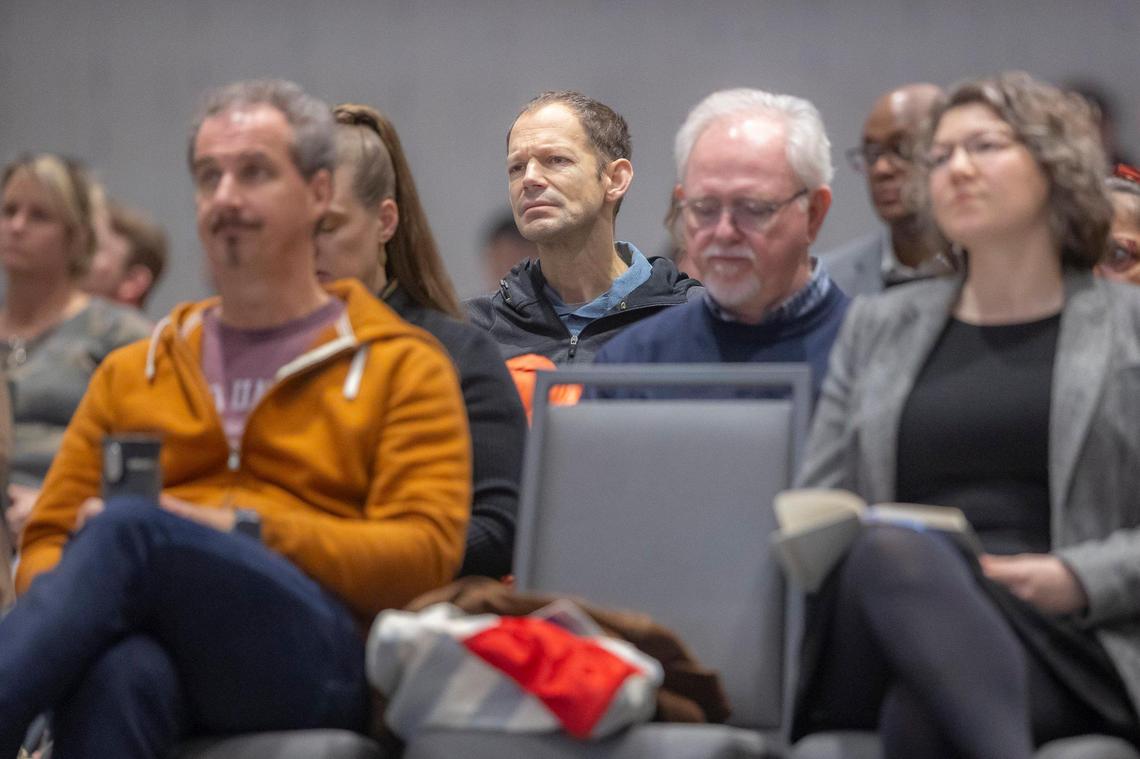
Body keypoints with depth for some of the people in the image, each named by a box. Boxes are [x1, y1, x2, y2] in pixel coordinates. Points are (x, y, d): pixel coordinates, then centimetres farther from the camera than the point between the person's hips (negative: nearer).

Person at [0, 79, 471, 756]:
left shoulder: (403, 367, 17)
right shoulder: (130, 375, 29)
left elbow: (426, 553, 3)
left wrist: (242, 531, -10)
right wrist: (70, 598, -3)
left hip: (319, 664, -3)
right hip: (156, 642, 3)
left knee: (129, 528, -35)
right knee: (115, 676, -40)